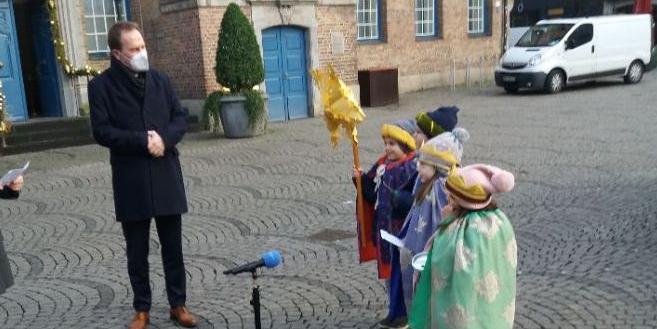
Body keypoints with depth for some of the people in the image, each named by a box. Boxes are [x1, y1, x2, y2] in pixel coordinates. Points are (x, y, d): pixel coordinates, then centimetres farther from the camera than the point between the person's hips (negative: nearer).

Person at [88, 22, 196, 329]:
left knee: (173, 248, 10)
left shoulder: (160, 80, 7)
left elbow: (181, 119, 7)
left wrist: (164, 138, -12)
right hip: (130, 181, -2)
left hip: (166, 176, 3)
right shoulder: (101, 85, -3)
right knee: (137, 252, 9)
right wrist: (143, 140, -18)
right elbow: (102, 132, -9)